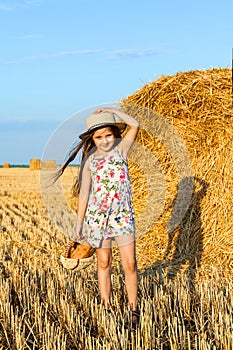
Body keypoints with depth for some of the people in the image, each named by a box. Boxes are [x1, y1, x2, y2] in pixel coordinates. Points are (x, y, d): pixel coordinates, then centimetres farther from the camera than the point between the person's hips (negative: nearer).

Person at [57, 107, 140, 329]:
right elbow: (84, 194, 3)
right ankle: (106, 308, 20)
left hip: (123, 215, 0)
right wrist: (79, 223, 3)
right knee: (104, 263, 9)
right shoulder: (89, 160, 1)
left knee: (130, 264, -4)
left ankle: (133, 309, 8)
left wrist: (110, 111, -6)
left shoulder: (121, 148, 0)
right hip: (98, 216, 1)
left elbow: (134, 124, -13)